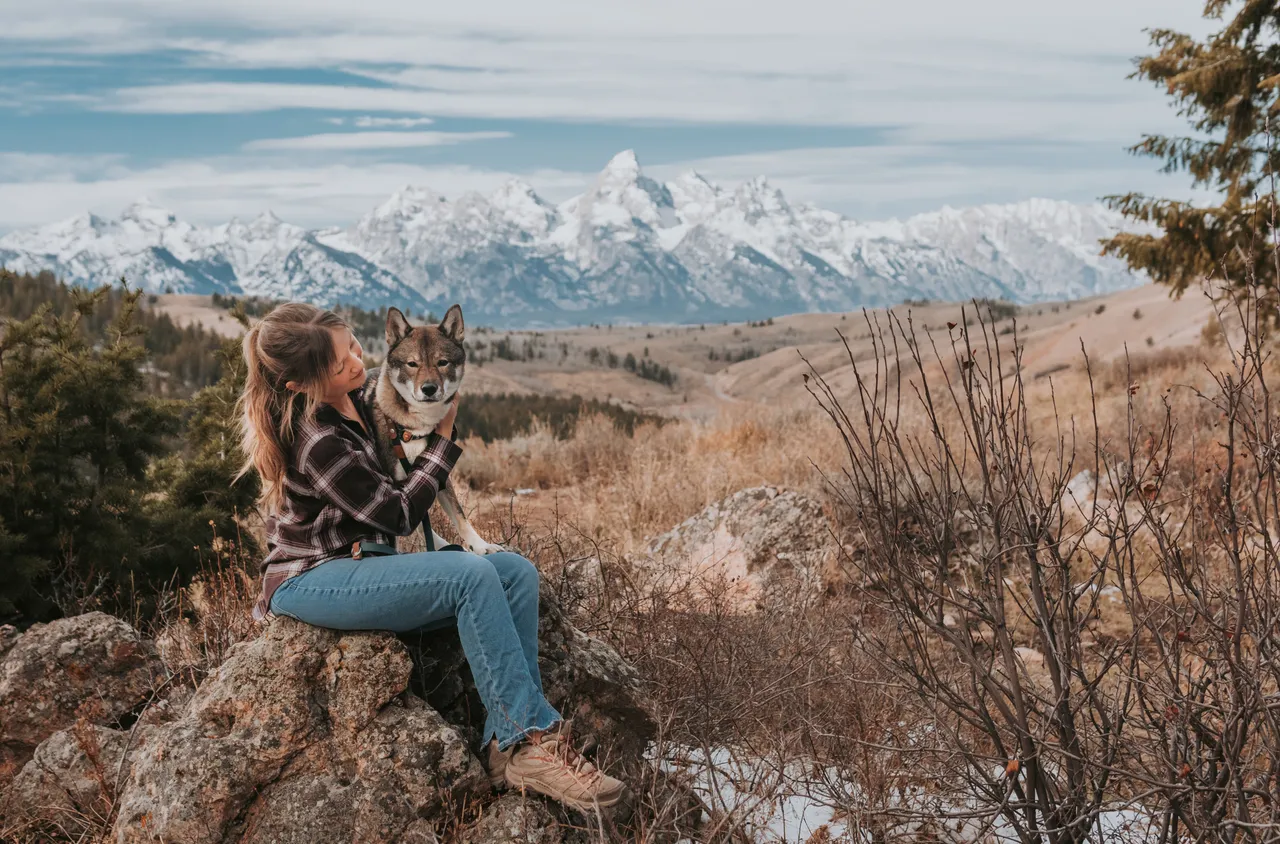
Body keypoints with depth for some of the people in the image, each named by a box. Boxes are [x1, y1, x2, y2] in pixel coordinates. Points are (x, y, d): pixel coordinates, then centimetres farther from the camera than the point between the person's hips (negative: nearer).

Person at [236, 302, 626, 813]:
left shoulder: (352, 399, 4)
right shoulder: (315, 439, -24)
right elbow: (398, 515, -16)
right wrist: (443, 435, -8)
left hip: (360, 560, 9)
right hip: (312, 580, -9)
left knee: (516, 573, -10)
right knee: (473, 576, -29)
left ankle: (508, 741, -20)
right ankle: (530, 739, -24)